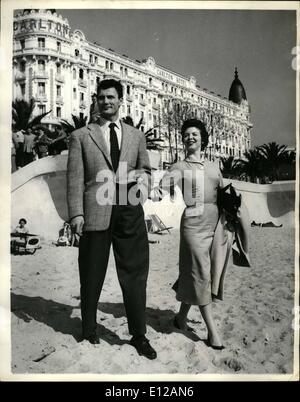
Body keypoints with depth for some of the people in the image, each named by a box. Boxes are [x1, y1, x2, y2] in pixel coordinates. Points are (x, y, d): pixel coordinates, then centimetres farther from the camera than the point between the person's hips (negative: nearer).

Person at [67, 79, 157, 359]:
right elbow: (75, 178, 0)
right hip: (95, 213, -2)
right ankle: (89, 333, 31)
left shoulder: (136, 136, 16)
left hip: (130, 213, 2)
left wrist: (142, 176, -5)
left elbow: (145, 169, 19)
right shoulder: (81, 136, 7)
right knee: (91, 277, 11)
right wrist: (76, 214, -10)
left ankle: (138, 336, 21)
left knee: (135, 275, 6)